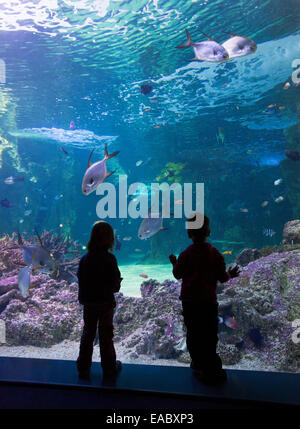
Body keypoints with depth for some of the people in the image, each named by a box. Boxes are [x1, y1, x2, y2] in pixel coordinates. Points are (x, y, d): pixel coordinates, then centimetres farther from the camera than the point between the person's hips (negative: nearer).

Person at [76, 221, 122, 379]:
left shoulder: (85, 258, -5)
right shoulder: (109, 259, -18)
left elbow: (80, 280, 0)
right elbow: (115, 285, -17)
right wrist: (117, 283, 4)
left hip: (88, 303, 4)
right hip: (105, 302, -3)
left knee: (88, 334, 18)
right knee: (106, 335, 12)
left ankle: (83, 367, 28)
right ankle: (109, 367, 27)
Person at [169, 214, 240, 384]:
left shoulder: (185, 255, -7)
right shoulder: (216, 254, -7)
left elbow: (177, 275, 2)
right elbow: (222, 278, -3)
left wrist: (174, 263, 21)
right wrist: (231, 274, 19)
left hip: (189, 301, 1)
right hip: (209, 301, 0)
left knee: (193, 334, 14)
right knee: (210, 336, 10)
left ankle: (199, 364, 24)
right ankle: (211, 369, 16)